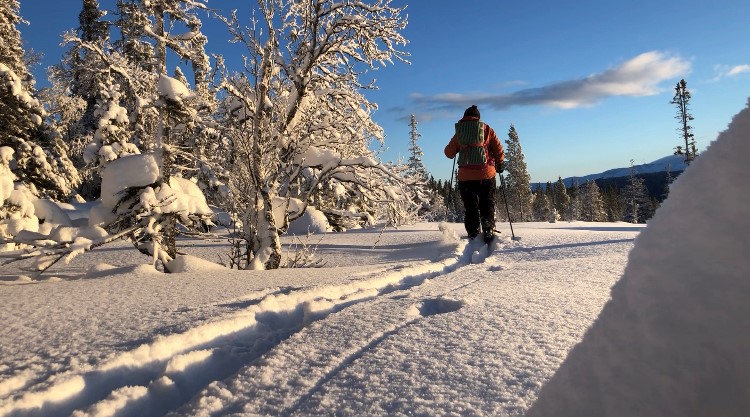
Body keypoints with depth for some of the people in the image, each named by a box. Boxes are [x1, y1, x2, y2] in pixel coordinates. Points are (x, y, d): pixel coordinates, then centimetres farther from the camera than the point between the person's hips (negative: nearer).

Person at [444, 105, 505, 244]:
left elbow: (449, 153, 14)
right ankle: (488, 228, -13)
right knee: (487, 205, 8)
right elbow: (499, 150, 5)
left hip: (465, 176, 1)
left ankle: (473, 235, 5)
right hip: (486, 174, -1)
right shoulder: (487, 129, 5)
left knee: (470, 208, 10)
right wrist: (499, 164, 21)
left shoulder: (459, 132, 8)